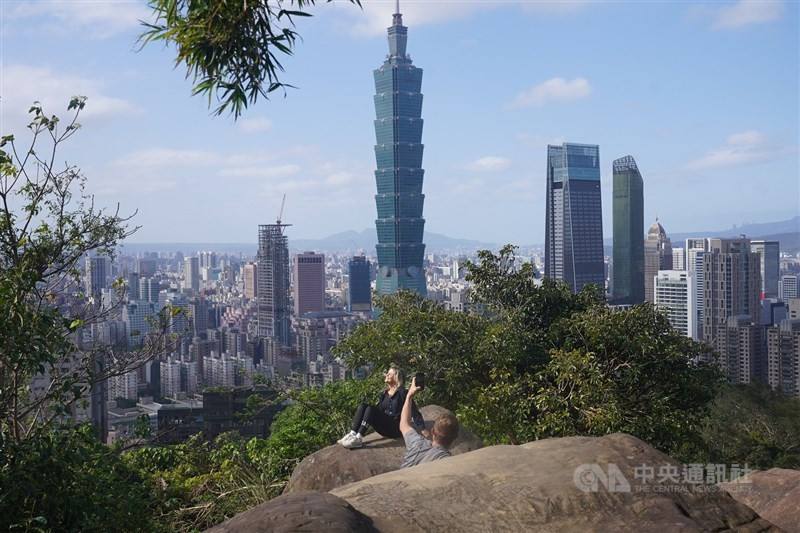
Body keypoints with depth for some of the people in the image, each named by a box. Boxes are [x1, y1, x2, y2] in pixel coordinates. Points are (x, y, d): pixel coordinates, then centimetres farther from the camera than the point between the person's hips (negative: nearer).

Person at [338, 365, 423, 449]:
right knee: (362, 406, -12)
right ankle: (352, 434, -27)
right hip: (385, 428, 7)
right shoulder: (384, 393, 16)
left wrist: (423, 430, -21)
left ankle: (358, 439, -36)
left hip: (396, 428, -7)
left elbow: (413, 411, -13)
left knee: (370, 409, -27)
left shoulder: (401, 392, -5)